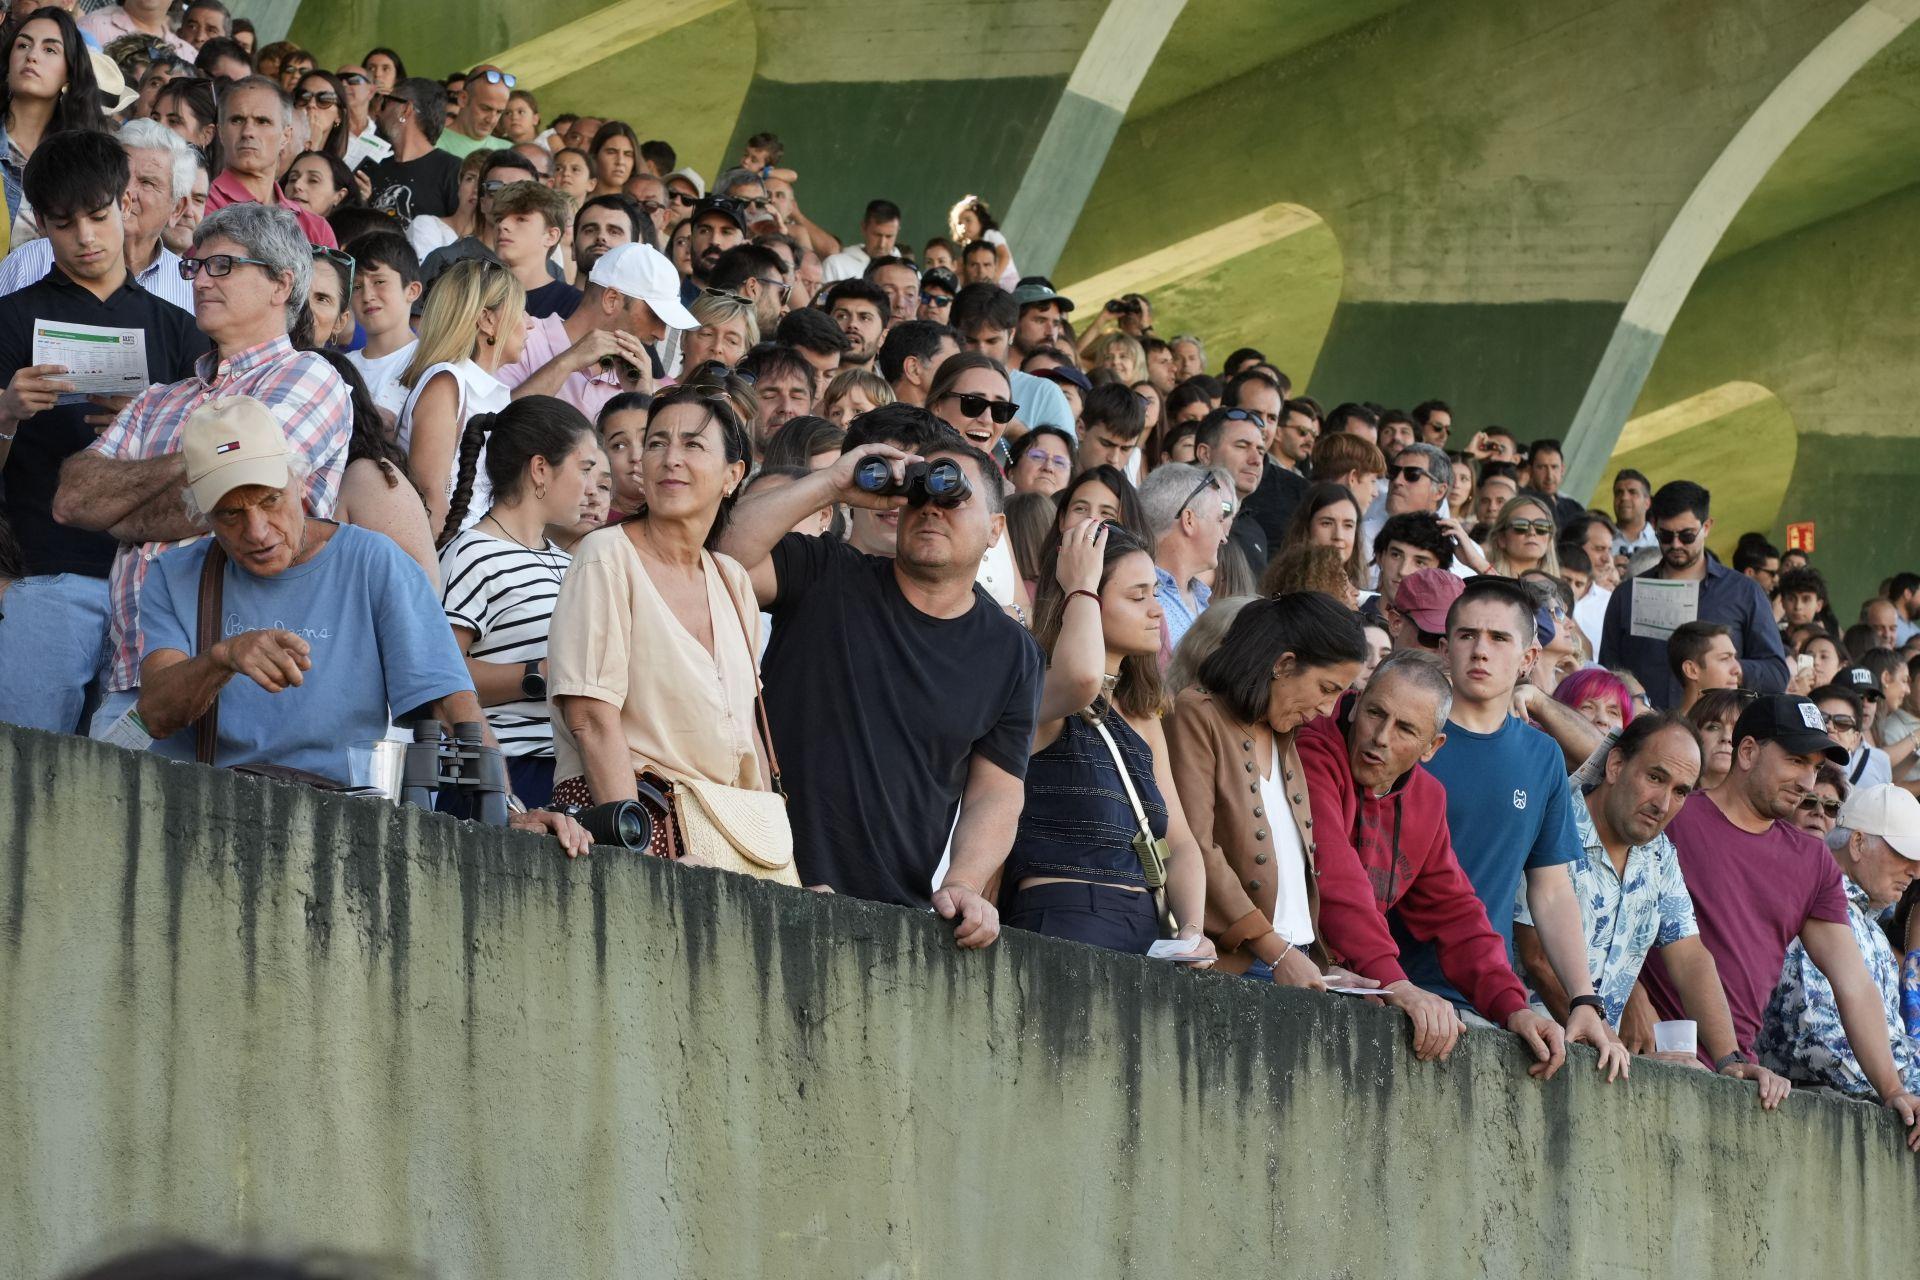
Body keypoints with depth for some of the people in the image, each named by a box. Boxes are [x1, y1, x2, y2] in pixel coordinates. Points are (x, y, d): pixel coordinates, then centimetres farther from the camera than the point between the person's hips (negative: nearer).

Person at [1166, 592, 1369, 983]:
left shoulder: (1282, 738, 23)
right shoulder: (1196, 716, -4)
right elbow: (1196, 849, -13)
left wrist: (1320, 963, 8)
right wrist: (1276, 950, -15)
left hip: (1294, 962, 8)